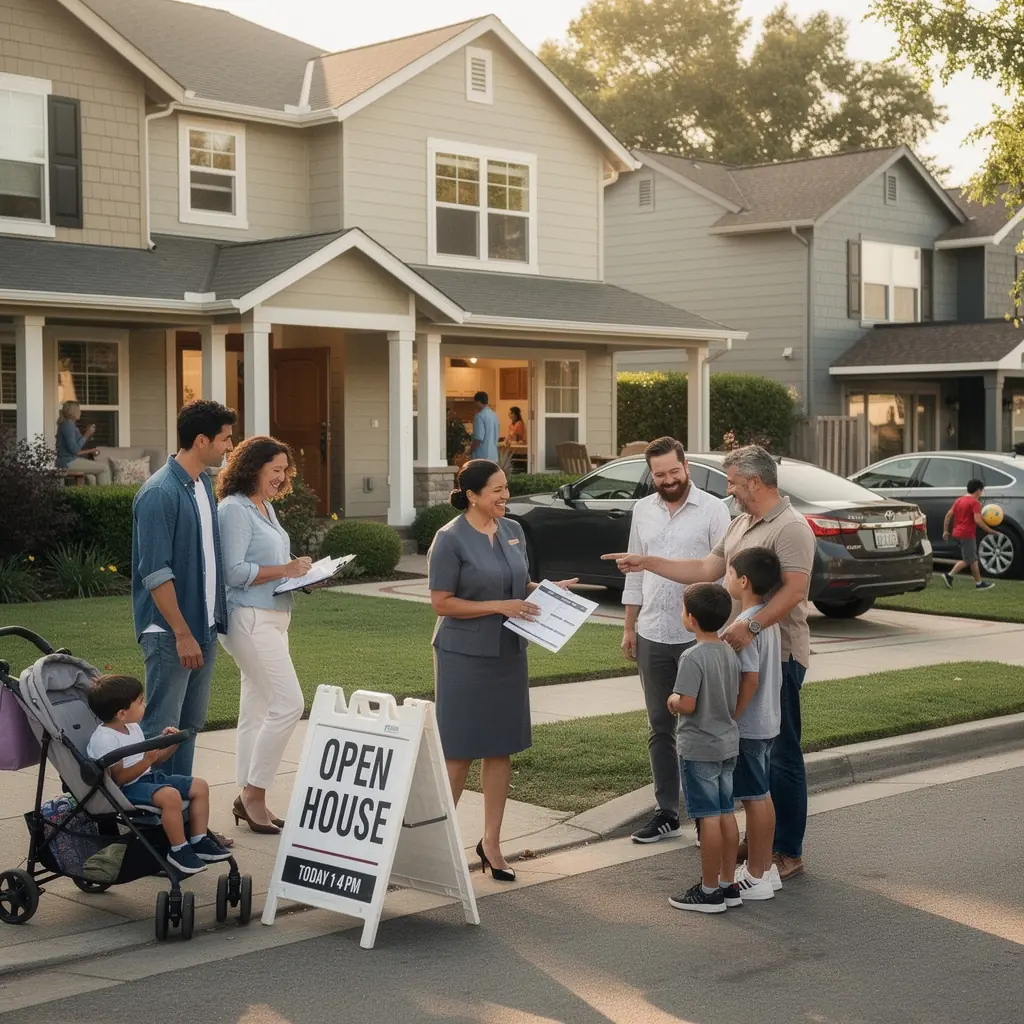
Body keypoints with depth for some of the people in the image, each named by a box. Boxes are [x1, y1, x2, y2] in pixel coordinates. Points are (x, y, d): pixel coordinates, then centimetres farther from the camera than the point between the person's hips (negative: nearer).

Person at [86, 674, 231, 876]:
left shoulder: (133, 728, 11)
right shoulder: (104, 739, -19)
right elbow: (118, 778, -22)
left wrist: (170, 746, 3)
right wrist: (146, 760, -30)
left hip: (146, 778, 10)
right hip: (124, 790, -10)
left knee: (200, 786, 3)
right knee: (170, 795, -35)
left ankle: (199, 842, 8)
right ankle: (179, 850, -20)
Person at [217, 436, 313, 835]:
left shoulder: (265, 508, 17)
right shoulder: (234, 509, -11)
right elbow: (234, 572, -18)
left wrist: (300, 571, 6)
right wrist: (283, 570, -17)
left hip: (271, 618, 10)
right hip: (249, 619, -10)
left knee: (256, 710, 11)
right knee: (288, 704, -13)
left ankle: (248, 800, 16)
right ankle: (253, 792, -4)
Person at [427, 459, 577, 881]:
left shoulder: (513, 531, 7)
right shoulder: (450, 540, -12)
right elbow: (442, 603, -13)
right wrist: (499, 607, -18)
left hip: (508, 653, 6)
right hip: (464, 656, -6)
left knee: (501, 748, 9)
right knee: (459, 750, 1)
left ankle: (491, 842, 19)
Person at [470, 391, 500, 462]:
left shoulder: (480, 416, -15)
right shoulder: (494, 415, 11)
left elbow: (479, 438, -19)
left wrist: (470, 451, -8)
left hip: (482, 456, -8)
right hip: (493, 455, 8)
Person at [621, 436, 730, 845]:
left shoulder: (712, 509, -6)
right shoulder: (643, 510, 9)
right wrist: (629, 628, 12)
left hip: (698, 636, -5)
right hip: (652, 635, 5)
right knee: (660, 728, 11)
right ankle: (666, 813, 20)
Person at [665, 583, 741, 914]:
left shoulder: (693, 657, -20)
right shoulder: (730, 653, 4)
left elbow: (687, 705, -23)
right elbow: (736, 700, 9)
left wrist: (672, 700, -4)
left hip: (699, 748, -8)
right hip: (728, 744, 8)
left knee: (709, 817, -2)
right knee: (726, 814, 13)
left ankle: (709, 890, 6)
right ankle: (728, 884, 21)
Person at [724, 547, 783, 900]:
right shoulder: (769, 619, 8)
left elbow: (750, 678, -24)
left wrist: (728, 721, -18)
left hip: (748, 726, -9)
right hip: (768, 722, 9)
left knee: (753, 798, -2)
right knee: (761, 796, 16)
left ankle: (755, 877, 6)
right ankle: (765, 867, 25)